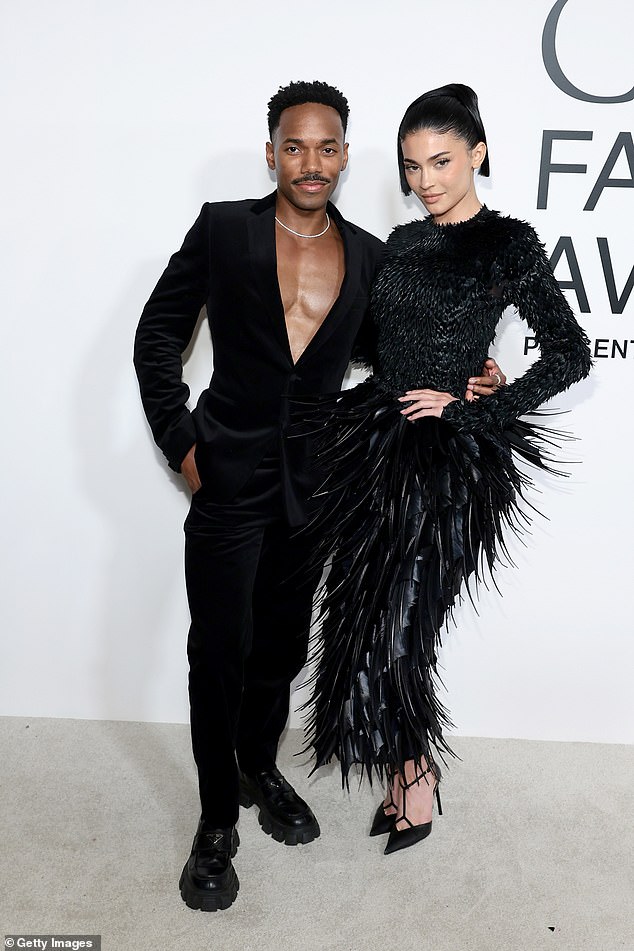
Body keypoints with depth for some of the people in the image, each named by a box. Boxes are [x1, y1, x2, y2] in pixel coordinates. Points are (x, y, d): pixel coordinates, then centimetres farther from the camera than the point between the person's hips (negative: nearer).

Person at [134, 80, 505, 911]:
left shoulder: (369, 255, 4)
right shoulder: (223, 228, -5)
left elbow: (375, 347, 18)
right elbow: (158, 336, 0)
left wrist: (455, 381, 3)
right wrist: (179, 441, -6)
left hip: (312, 482, 4)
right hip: (229, 477, -3)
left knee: (283, 646, 16)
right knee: (222, 654, 3)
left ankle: (260, 771, 41)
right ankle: (217, 823, 23)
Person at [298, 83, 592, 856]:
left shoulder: (508, 244, -3)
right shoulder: (402, 243, 13)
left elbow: (571, 355, -4)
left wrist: (472, 407, -10)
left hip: (447, 461, -6)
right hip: (376, 444, 6)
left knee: (393, 626, -2)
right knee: (369, 619, 8)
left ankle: (417, 771, 25)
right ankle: (403, 770, 29)